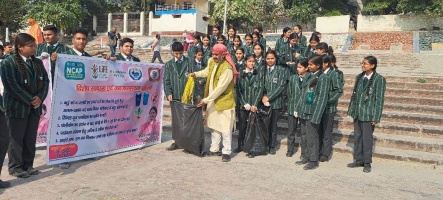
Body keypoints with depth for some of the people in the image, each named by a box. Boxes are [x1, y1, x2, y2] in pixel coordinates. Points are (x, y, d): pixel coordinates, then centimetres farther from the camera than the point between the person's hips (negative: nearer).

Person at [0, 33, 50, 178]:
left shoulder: (38, 62, 10)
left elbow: (45, 80, 7)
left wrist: (40, 97, -9)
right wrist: (29, 100, -17)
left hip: (35, 106, 6)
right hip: (17, 106, -5)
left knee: (31, 138, 10)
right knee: (16, 138, 4)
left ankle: (28, 164, 21)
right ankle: (15, 167, 15)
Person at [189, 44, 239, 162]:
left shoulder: (227, 69, -24)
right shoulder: (211, 62, 2)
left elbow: (220, 88, -25)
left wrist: (206, 100, -23)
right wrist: (196, 74, 12)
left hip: (224, 101, -8)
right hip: (212, 100, 8)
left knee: (225, 128, -2)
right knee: (214, 126, 17)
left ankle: (226, 152, 10)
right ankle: (214, 149, 29)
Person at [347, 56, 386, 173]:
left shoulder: (379, 79, -9)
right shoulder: (359, 77, 8)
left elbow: (379, 99, -9)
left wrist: (376, 117, -12)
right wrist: (351, 110, 11)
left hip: (368, 114, -6)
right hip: (357, 113, 6)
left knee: (367, 139, 3)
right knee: (357, 137, 13)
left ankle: (367, 163, 16)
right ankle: (358, 160, 25)